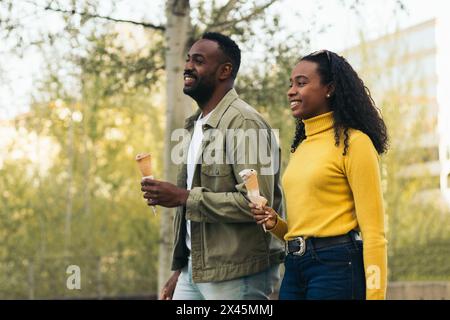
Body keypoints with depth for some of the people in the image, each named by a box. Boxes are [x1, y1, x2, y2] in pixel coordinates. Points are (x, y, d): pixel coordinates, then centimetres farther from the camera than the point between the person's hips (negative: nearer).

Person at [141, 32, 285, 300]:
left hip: (237, 277, -8)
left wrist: (183, 197, -19)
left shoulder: (245, 123, -13)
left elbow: (256, 202, -23)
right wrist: (180, 269, 18)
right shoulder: (196, 126, 16)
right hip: (195, 270, 8)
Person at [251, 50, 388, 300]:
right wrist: (275, 223, 3)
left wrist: (374, 295, -18)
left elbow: (373, 232, -12)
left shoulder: (353, 142, -7)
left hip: (337, 268, -7)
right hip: (295, 268, 7)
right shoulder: (301, 147, 15)